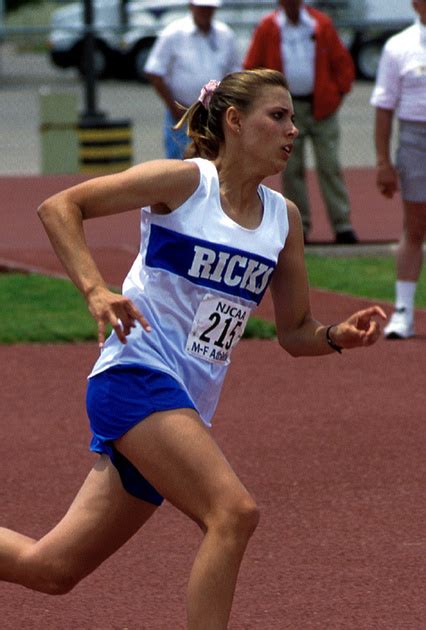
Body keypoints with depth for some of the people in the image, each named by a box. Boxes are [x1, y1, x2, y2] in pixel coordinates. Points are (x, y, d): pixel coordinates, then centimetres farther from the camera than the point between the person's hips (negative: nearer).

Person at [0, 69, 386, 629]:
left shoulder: (283, 217, 11)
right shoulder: (184, 182, -6)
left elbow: (295, 332, 16)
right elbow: (59, 207, -6)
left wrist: (340, 336, -5)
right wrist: (95, 290, -18)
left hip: (186, 405, 7)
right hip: (136, 376, -7)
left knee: (52, 568, 8)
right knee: (233, 512, -25)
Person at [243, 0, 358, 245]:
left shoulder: (322, 25, 1)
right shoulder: (267, 29, 0)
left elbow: (342, 61, 7)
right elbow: (252, 67, 5)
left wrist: (339, 93, 2)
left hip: (322, 107, 0)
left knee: (330, 167, -2)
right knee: (292, 170, 2)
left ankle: (342, 226, 0)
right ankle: (299, 226, 8)